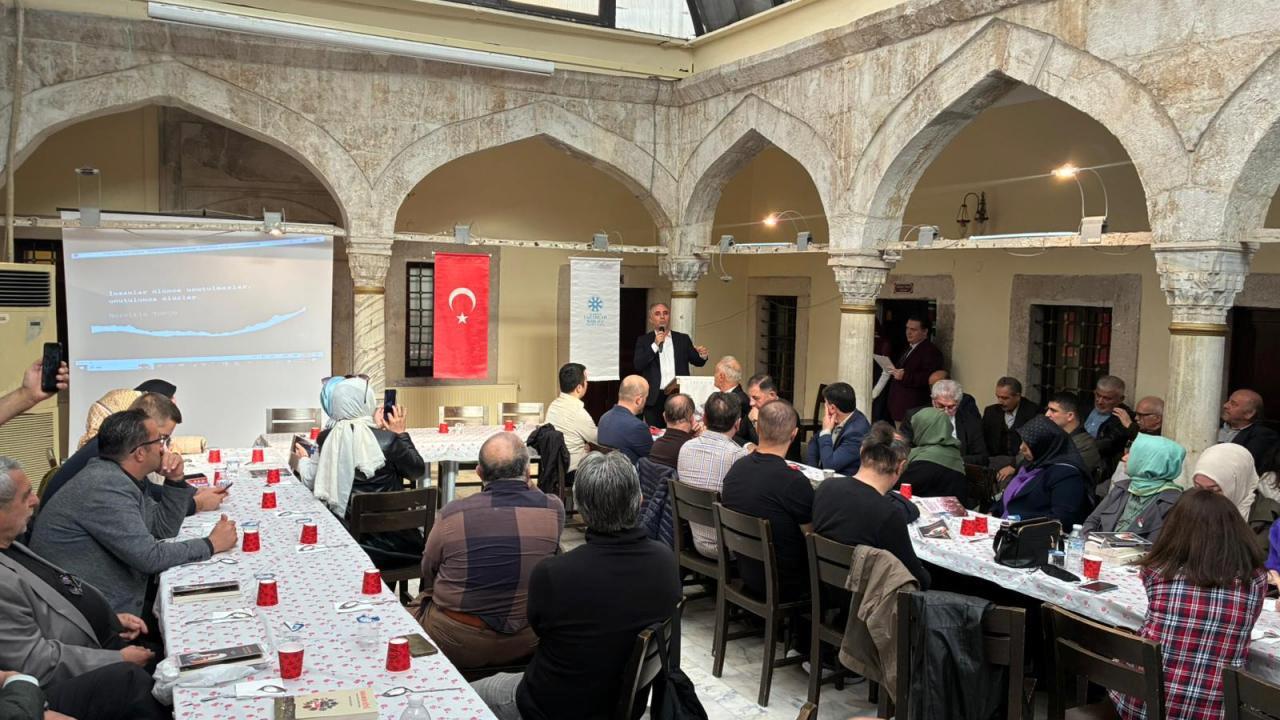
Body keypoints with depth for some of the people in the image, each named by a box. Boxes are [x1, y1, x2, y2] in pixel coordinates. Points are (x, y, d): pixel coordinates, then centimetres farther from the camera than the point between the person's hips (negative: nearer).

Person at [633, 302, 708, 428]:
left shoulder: (683, 339, 12)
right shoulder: (644, 340, 7)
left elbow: (696, 361, 13)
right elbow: (638, 365, -6)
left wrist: (702, 356, -11)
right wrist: (655, 345, -13)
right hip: (655, 398, -1)